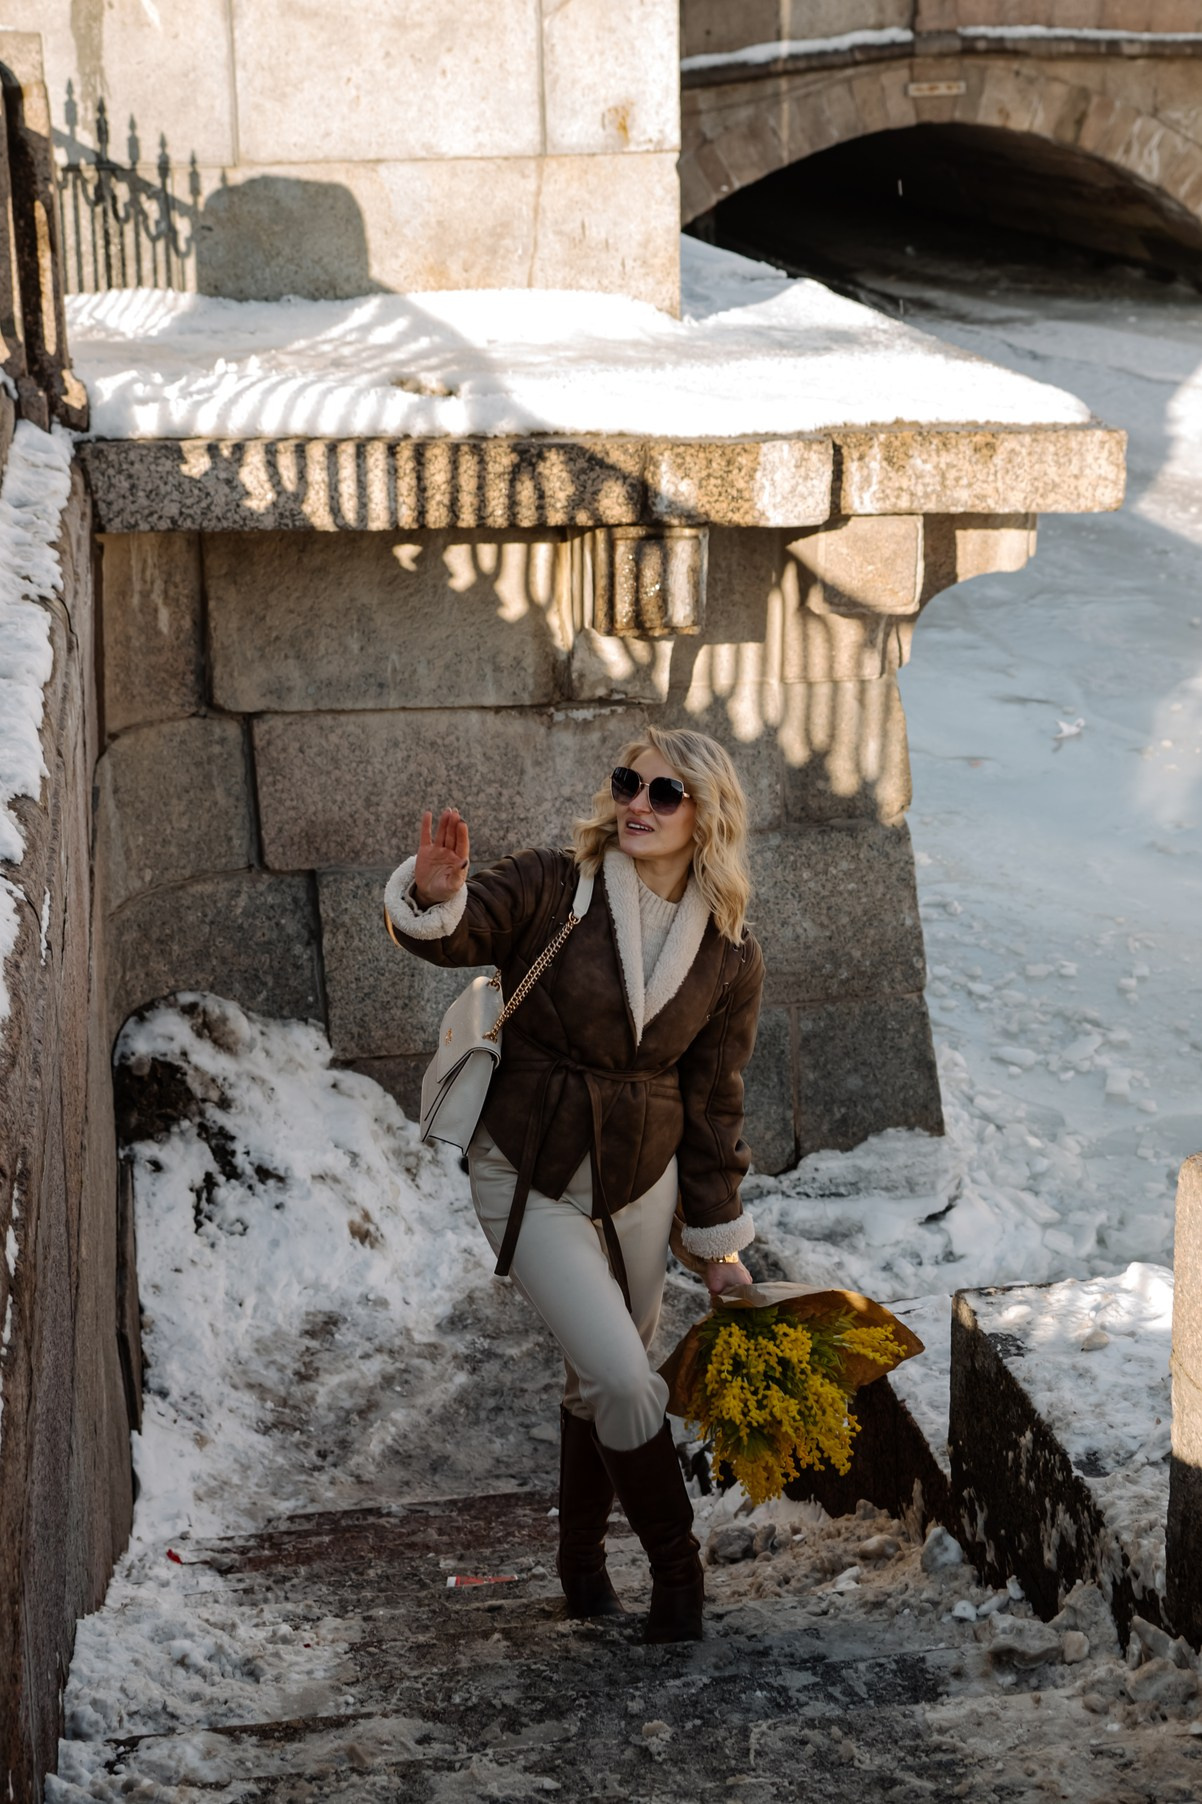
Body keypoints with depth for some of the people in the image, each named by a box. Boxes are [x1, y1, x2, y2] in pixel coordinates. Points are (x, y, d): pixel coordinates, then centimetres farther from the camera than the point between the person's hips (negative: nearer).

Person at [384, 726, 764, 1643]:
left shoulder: (730, 957, -4)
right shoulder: (552, 890, -13)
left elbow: (713, 1104, 2)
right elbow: (456, 933, -26)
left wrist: (721, 1245, 5)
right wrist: (436, 894, -50)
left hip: (642, 1181, 3)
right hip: (532, 1175, -3)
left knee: (603, 1377, 15)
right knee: (622, 1378, -11)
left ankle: (583, 1556, 38)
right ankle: (676, 1564, 10)